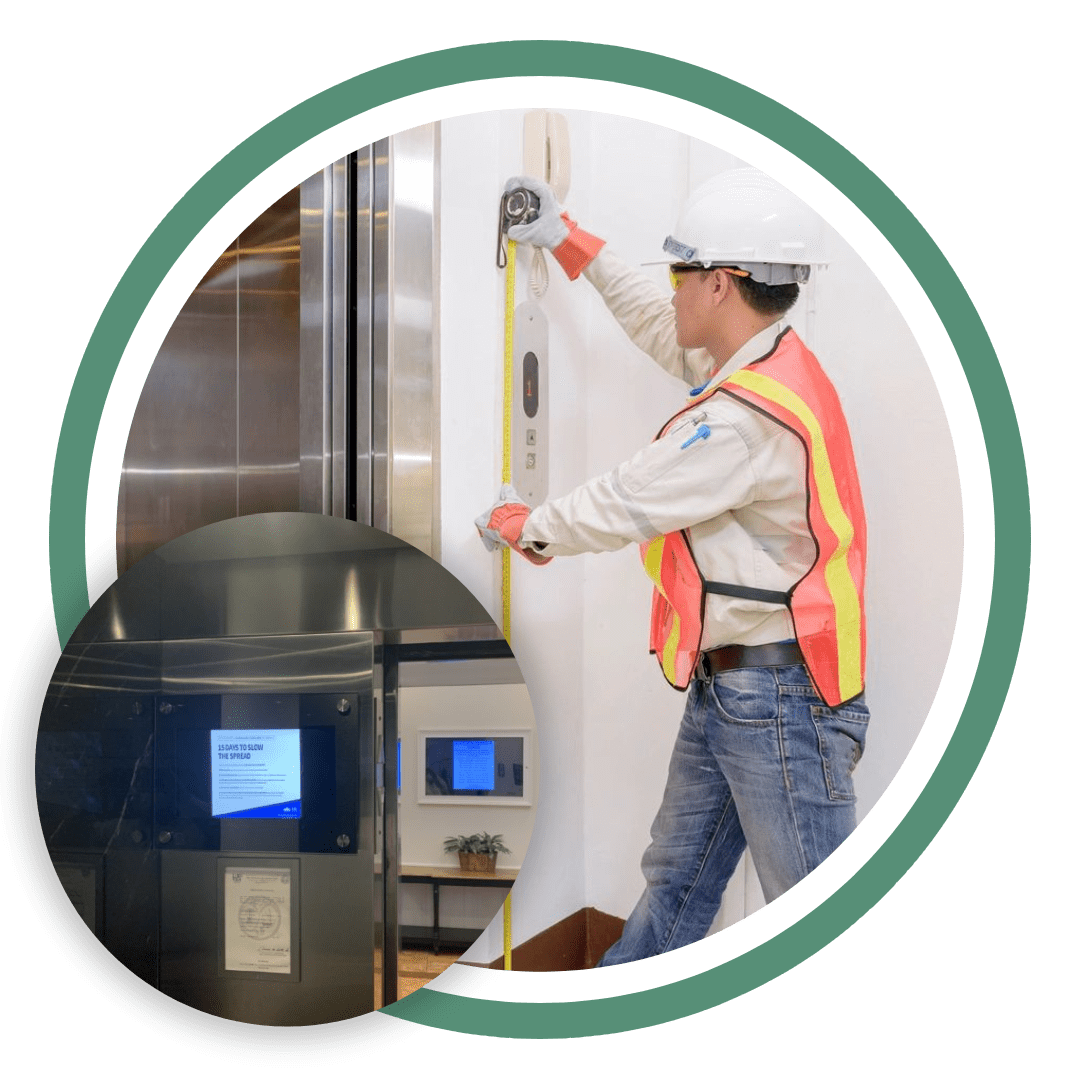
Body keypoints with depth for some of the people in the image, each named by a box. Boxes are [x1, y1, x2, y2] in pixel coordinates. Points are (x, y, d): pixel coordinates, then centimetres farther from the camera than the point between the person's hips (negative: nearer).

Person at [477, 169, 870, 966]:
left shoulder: (750, 415, -23)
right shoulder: (762, 364, 7)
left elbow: (623, 506, -14)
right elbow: (664, 331, 27)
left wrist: (521, 526, 5)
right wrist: (568, 242, 33)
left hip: (779, 698, -10)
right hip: (724, 688, 10)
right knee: (677, 885, 20)